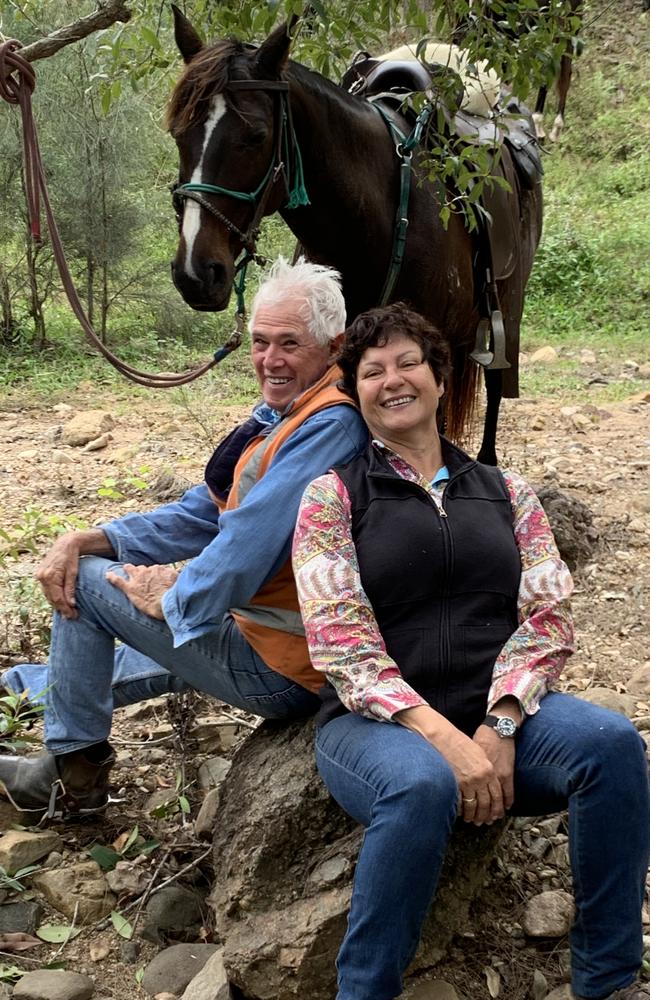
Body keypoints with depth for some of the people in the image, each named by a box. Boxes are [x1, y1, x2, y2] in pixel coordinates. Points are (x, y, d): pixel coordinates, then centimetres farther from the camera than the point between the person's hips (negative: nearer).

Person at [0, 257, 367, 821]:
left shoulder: (330, 427, -24)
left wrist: (170, 599, -12)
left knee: (87, 582, -1)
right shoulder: (283, 419, 7)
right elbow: (204, 514, 9)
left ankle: (73, 776, 13)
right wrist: (91, 540, -3)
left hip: (282, 669, -10)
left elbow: (249, 543, -30)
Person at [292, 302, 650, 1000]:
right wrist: (442, 736, -20)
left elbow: (549, 617, 4)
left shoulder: (505, 492, 14)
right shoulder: (333, 495, 5)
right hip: (380, 725, -3)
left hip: (499, 716, 3)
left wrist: (499, 725, -14)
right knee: (422, 786, -37)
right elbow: (339, 637, -7)